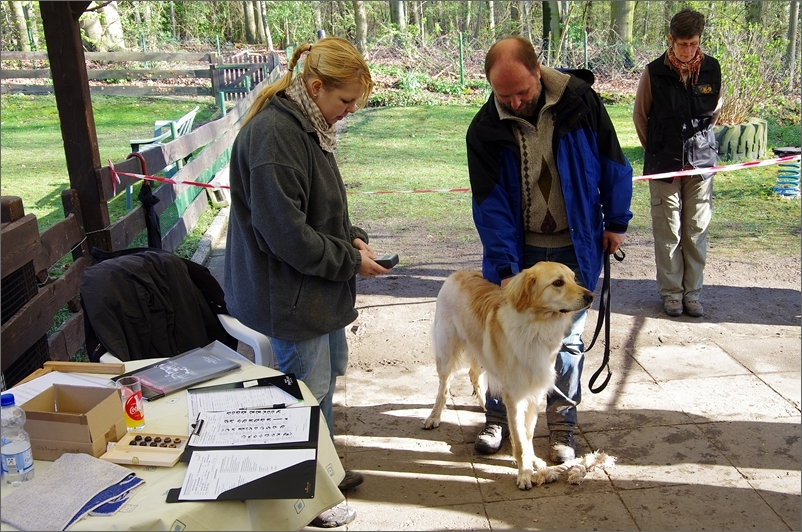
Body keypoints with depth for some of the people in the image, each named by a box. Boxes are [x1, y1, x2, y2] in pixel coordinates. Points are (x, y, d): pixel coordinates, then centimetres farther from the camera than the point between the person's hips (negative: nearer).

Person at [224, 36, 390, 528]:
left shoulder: (309, 126, 8)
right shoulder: (272, 136, -25)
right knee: (308, 393, 5)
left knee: (330, 372, 23)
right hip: (288, 297, -10)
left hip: (320, 288, 10)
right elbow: (286, 234, -27)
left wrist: (351, 236, 3)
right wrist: (351, 261, -16)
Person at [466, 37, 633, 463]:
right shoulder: (485, 129, -11)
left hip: (575, 247, 0)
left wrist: (615, 221, 2)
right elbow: (490, 203, -14)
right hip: (518, 249, 1)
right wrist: (504, 267, -21)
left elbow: (612, 162, 0)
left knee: (567, 339, 8)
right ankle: (498, 415, 27)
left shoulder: (580, 100, -12)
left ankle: (562, 425, 23)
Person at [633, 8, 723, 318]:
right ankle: (671, 292, 15)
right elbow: (640, 116, 6)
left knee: (697, 231, 6)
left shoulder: (712, 69, 0)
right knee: (668, 232, 2)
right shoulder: (654, 73, -7)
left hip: (702, 163, 2)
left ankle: (692, 291, 18)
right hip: (664, 165, -2)